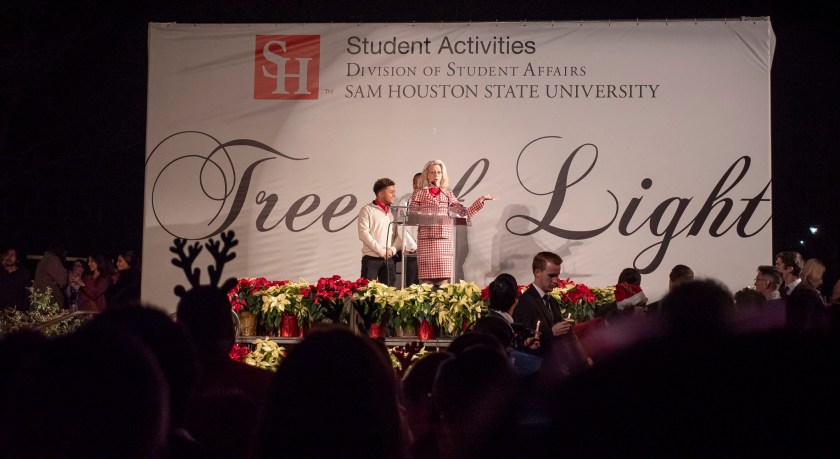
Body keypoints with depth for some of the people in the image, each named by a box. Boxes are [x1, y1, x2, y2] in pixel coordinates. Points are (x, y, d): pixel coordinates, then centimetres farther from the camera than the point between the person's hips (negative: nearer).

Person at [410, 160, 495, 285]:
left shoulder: (448, 195, 14)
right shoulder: (419, 194, 6)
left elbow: (466, 213, 12)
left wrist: (480, 200, 6)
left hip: (445, 240, 3)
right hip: (426, 240, -3)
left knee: (443, 280, -1)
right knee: (427, 280, -6)